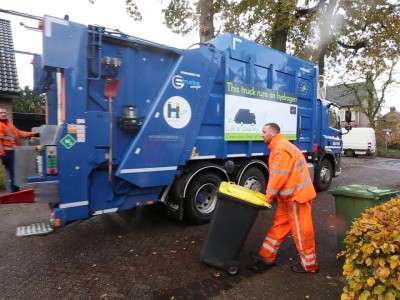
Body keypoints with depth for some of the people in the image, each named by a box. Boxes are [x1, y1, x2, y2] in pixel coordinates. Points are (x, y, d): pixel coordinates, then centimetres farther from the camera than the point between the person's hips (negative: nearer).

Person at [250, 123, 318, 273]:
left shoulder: (282, 149, -21)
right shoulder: (278, 147, 13)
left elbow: (279, 176, -24)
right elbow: (276, 175, 16)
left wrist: (268, 196, -13)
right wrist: (270, 195, 12)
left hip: (297, 194, -11)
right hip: (289, 195, 11)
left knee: (301, 230, 3)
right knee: (279, 225, 14)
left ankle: (309, 265, 20)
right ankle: (266, 257, 24)